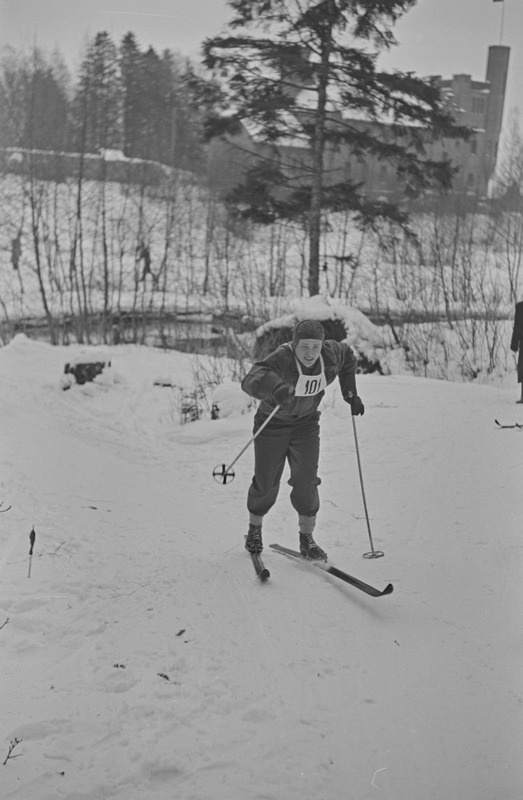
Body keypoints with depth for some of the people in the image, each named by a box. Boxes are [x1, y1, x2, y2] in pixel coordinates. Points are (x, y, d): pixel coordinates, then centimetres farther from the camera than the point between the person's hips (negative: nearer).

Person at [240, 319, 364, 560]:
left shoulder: (331, 355, -16)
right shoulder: (281, 359, -32)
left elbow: (348, 357, 10)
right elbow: (251, 379, -50)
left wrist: (350, 394, 5)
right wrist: (275, 386, -71)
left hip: (306, 424, 3)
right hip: (273, 424, -3)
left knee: (306, 480, -10)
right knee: (267, 483, 5)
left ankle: (306, 537, 6)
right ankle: (255, 527, 32)